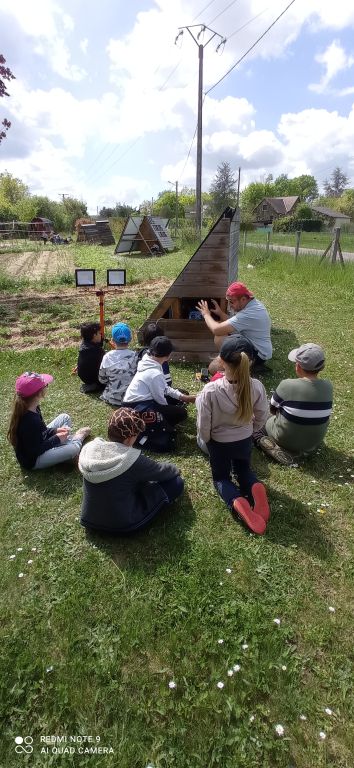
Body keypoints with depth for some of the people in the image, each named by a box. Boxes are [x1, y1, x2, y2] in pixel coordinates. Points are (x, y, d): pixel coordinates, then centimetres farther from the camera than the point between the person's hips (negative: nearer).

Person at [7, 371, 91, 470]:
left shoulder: (29, 409, -8)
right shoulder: (30, 421, -36)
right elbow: (35, 451, -28)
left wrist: (56, 431, -5)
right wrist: (57, 439, -19)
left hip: (37, 443, 9)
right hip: (32, 460, -9)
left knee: (64, 417, 10)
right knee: (74, 448, -24)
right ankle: (78, 437, 10)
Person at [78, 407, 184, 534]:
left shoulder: (89, 449, -11)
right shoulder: (133, 460, -28)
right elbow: (162, 471, -9)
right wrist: (175, 470, 14)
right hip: (123, 525, -6)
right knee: (176, 482, 0)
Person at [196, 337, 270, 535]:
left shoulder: (211, 390, -32)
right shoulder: (256, 387, -23)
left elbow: (204, 425, -20)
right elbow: (262, 418, -6)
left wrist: (204, 441, 3)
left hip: (219, 443, -2)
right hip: (245, 440, 2)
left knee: (221, 477, 24)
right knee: (244, 469, 31)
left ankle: (236, 501, -8)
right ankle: (254, 487, -4)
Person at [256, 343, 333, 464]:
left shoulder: (287, 385, -26)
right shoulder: (328, 386, -14)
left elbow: (273, 408, -8)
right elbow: (317, 410, 3)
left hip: (286, 439, -4)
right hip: (315, 443, 4)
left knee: (267, 421, 24)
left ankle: (277, 447, 1)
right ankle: (301, 450, 14)